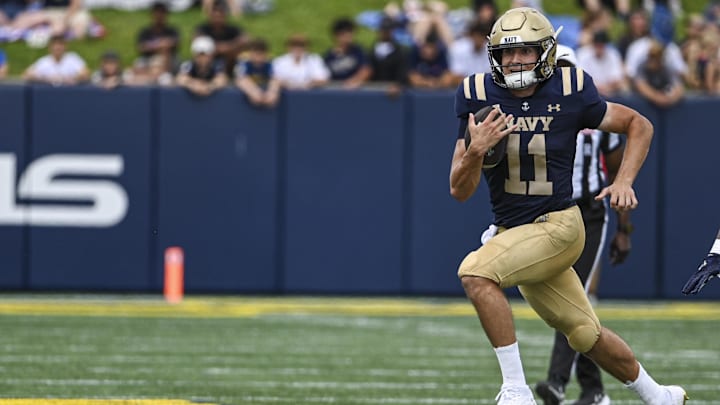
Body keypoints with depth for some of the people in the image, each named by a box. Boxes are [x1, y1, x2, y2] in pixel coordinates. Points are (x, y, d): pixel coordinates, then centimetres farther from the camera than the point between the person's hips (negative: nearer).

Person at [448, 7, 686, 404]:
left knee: (476, 272, -29)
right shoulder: (477, 96, -6)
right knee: (586, 335, 15)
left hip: (558, 226, -4)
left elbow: (639, 125, 4)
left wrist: (624, 181, -10)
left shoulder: (570, 93, -11)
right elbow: (460, 190, -6)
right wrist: (475, 151, -26)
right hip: (513, 233, 4)